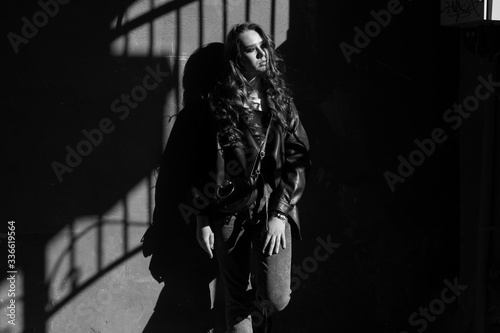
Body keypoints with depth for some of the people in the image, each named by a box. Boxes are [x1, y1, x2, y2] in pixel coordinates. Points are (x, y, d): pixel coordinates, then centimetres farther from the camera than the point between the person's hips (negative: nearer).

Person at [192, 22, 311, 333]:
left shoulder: (281, 101, 5)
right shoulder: (219, 105, 3)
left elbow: (297, 160, 0)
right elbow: (205, 164, 4)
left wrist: (280, 214, -9)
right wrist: (203, 220, 1)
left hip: (273, 211, 0)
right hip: (229, 213, 0)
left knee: (276, 297, -11)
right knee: (237, 300, 5)